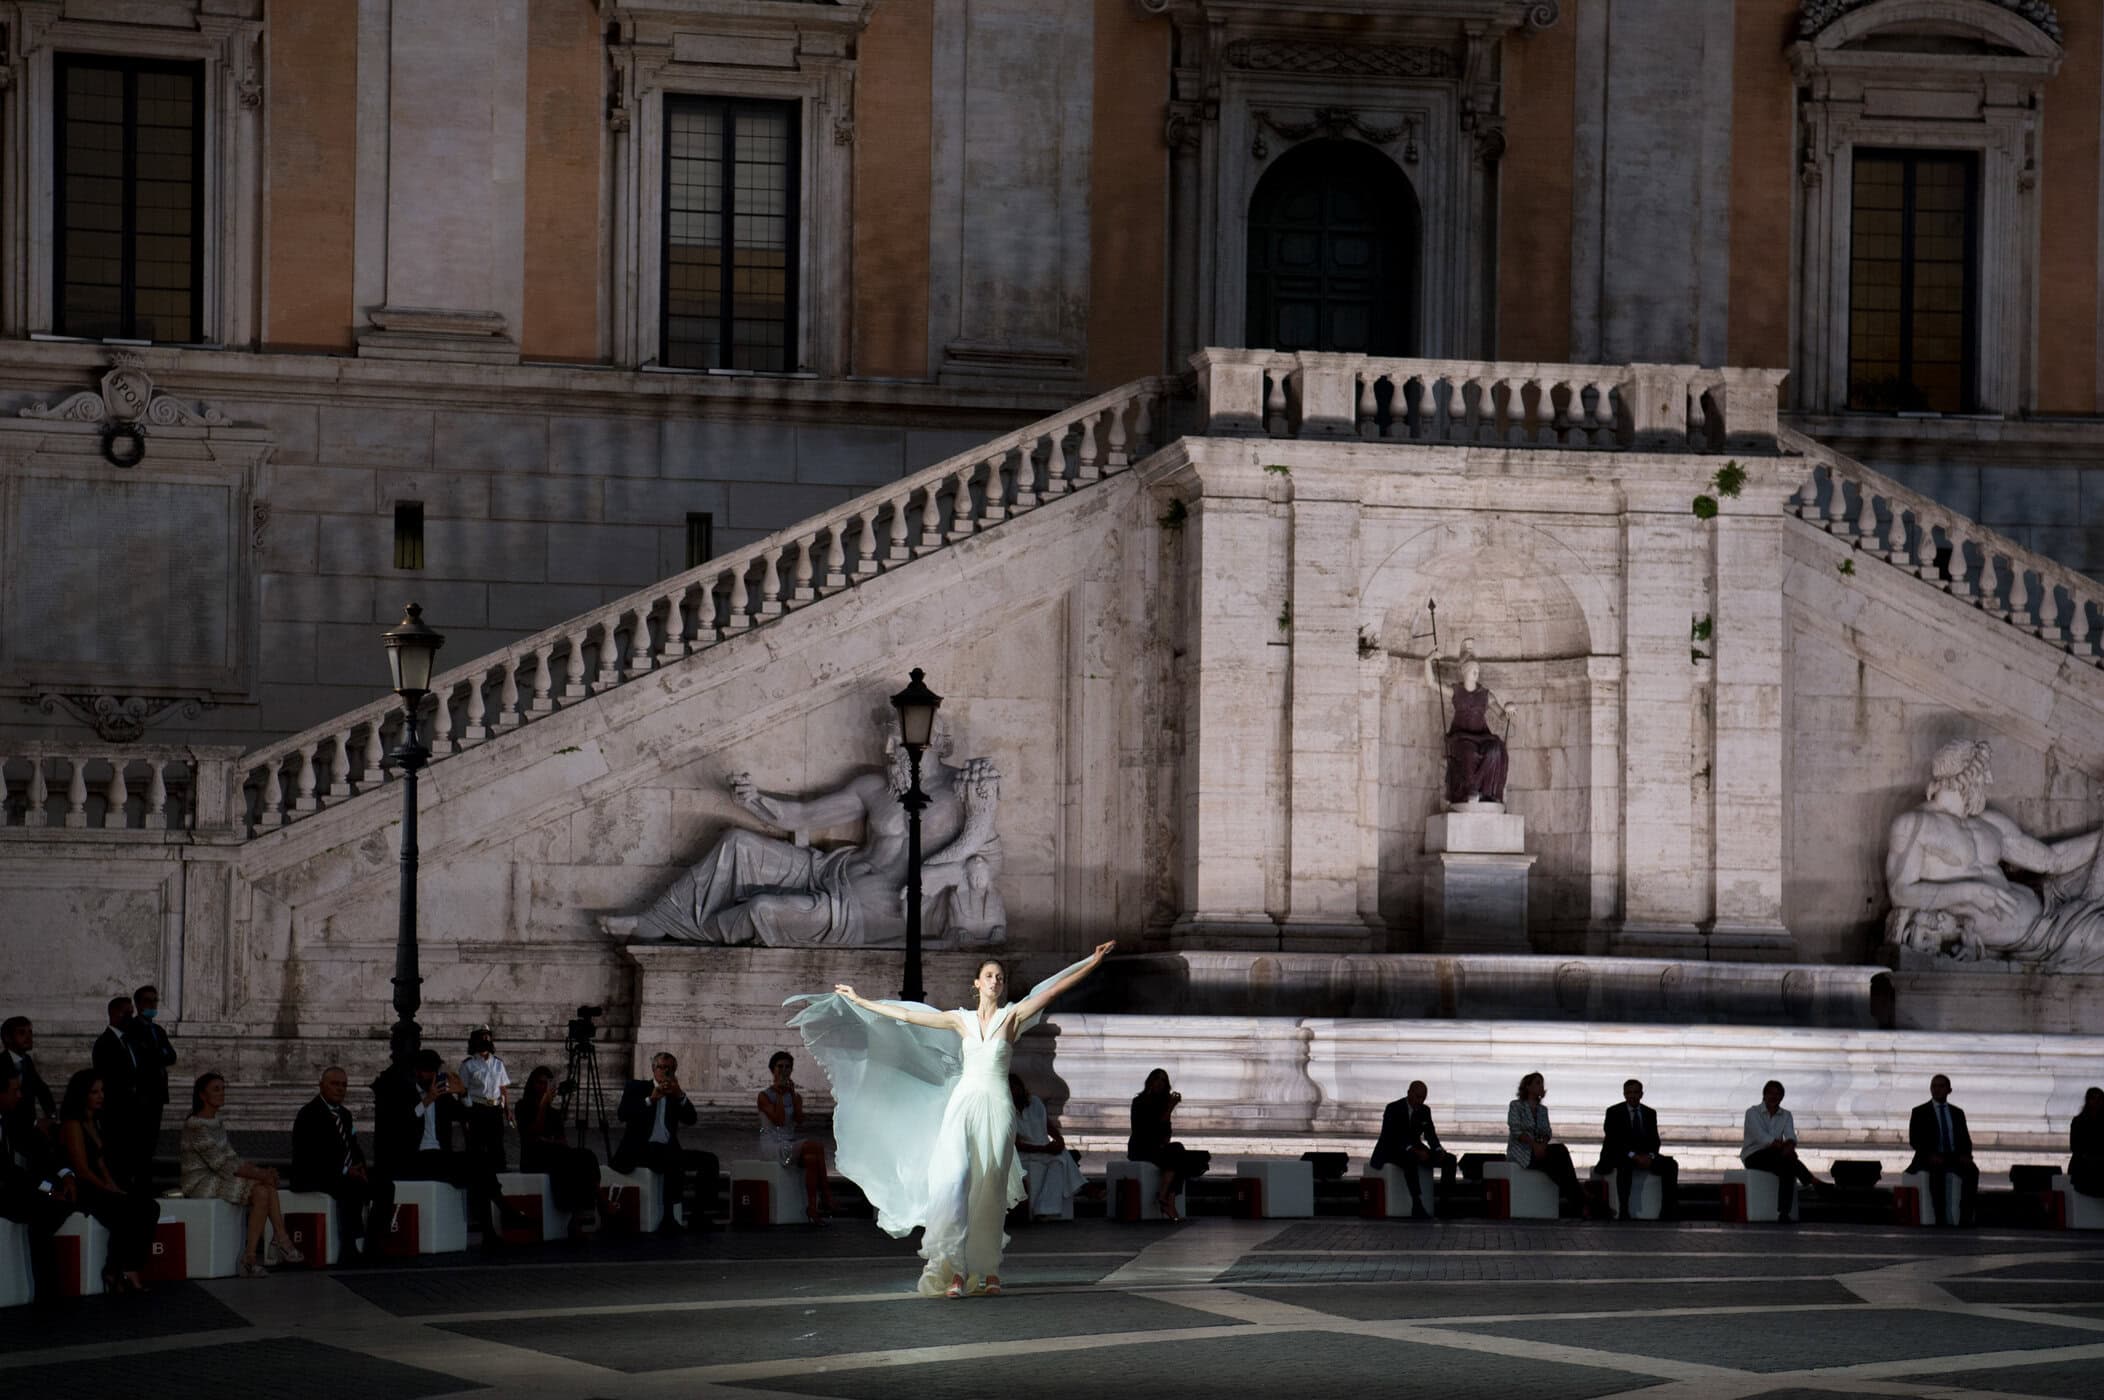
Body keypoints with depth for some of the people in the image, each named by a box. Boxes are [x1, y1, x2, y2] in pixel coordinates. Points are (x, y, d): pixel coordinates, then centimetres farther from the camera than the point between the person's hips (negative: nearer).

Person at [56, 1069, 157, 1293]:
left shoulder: (95, 1123, 19)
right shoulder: (73, 1124, -9)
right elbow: (82, 1170, -15)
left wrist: (114, 1187, 3)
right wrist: (110, 1190, -12)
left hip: (100, 1188, 9)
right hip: (82, 1192, -9)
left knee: (148, 1207, -14)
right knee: (129, 1211, -27)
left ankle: (129, 1271, -19)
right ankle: (116, 1273, -14)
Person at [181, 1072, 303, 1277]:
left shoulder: (217, 1125, 16)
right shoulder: (196, 1126, -15)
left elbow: (231, 1158, 13)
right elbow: (221, 1164, -19)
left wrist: (260, 1171, -3)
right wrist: (257, 1174, -18)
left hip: (216, 1178, 9)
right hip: (200, 1182, -9)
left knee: (269, 1185, -10)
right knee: (261, 1192, -23)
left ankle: (283, 1242, -16)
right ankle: (250, 1257, -23)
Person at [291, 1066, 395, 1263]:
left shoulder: (344, 1114, 17)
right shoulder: (309, 1114, -9)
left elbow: (353, 1149, 20)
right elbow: (309, 1155, -18)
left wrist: (359, 1168, -5)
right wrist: (344, 1172, -21)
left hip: (347, 1174, 8)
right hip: (312, 1178, -8)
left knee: (385, 1186, -9)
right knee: (353, 1189, -34)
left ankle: (371, 1245, -9)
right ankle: (352, 1248, -29)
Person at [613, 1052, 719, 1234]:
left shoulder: (674, 1095, 20)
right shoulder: (637, 1087, 7)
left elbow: (691, 1119, 4)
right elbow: (622, 1113, -10)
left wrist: (680, 1096, -10)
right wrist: (650, 1100, -20)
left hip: (667, 1150, 6)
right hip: (640, 1150, -6)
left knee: (709, 1160, -12)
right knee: (675, 1161, -35)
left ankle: (698, 1216, -12)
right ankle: (669, 1217, -35)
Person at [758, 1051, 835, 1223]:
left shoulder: (796, 1097, 15)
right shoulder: (765, 1096, 0)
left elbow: (799, 1120, -5)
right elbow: (779, 1120, -14)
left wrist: (792, 1094, -6)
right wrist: (780, 1095, -11)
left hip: (793, 1144, 5)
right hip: (772, 1144, -5)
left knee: (811, 1159, -30)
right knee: (817, 1146, -28)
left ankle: (812, 1209, -32)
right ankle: (826, 1197, -24)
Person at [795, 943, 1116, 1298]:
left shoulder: (1013, 1015, 6)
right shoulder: (960, 1020, 10)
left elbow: (1053, 989, 2)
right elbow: (906, 1015, 15)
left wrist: (1093, 962, -2)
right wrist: (860, 1001, 18)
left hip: (997, 1108, -1)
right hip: (963, 1105, 1)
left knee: (990, 1189, 1)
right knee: (953, 1180, -16)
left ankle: (988, 1268, 10)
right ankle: (955, 1270, -22)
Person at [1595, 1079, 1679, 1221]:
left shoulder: (1650, 1113, 12)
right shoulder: (1614, 1113, -1)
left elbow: (1654, 1140, 8)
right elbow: (1613, 1140, -11)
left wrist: (1650, 1156, -15)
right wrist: (1633, 1156, -24)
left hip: (1645, 1156, 4)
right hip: (1620, 1155, -4)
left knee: (1671, 1164, -21)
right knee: (1625, 1166, -40)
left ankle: (1668, 1213, -23)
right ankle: (1624, 1213, -41)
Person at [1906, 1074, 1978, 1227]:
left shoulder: (1958, 1113, 19)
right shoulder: (1919, 1112, 8)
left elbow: (1965, 1139, 14)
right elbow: (1914, 1140, 0)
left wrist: (1966, 1154, -9)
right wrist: (1930, 1155, -18)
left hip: (1954, 1157, 3)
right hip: (1930, 1159, -3)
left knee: (1972, 1170, -30)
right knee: (1937, 1172, -39)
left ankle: (1965, 1219, -35)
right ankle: (1941, 1219, -42)